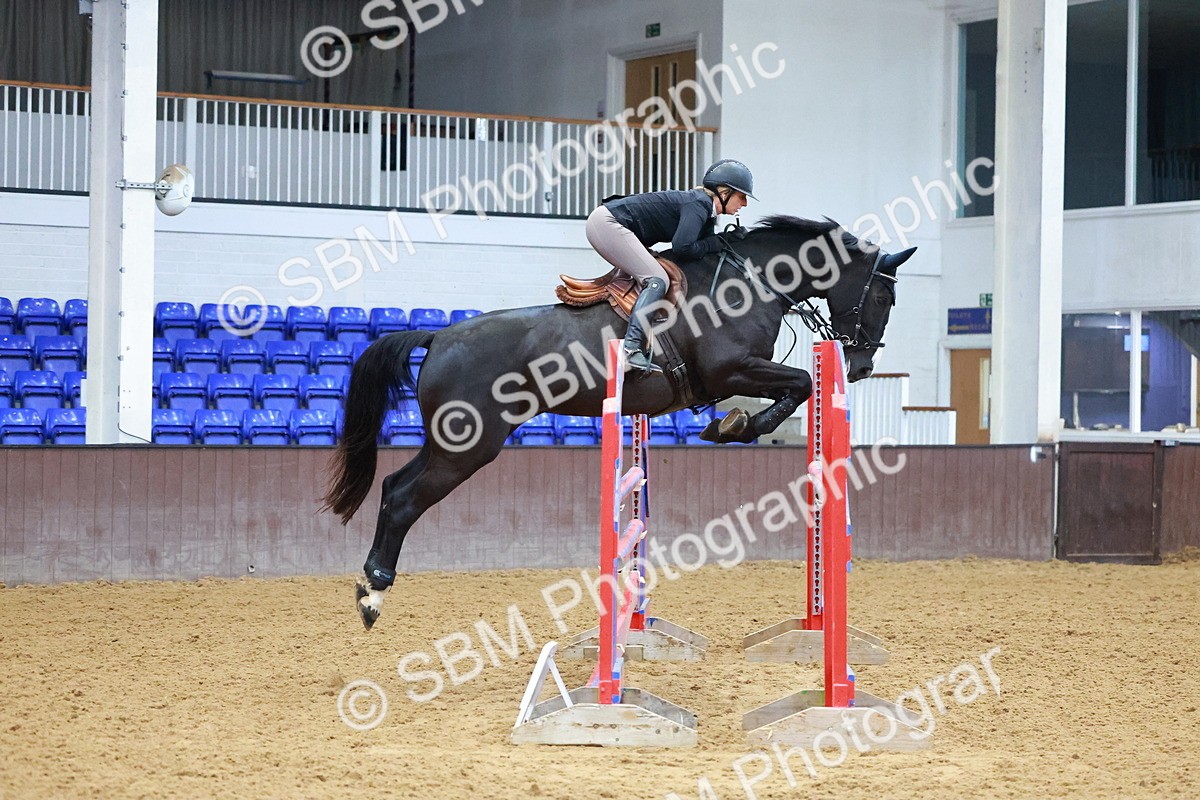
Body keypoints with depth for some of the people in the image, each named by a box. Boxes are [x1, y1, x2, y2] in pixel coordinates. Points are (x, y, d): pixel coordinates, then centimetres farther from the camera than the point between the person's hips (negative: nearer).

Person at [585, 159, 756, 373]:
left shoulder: (704, 207, 14)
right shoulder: (699, 204, -15)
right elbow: (682, 247, -26)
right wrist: (715, 243, -10)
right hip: (606, 223, -11)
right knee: (657, 280, -18)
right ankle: (631, 348, -30)